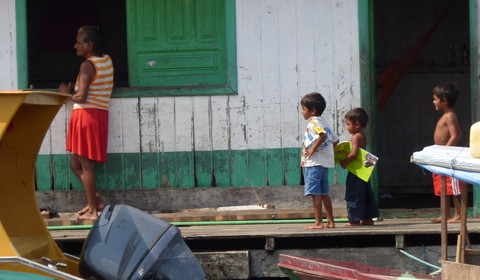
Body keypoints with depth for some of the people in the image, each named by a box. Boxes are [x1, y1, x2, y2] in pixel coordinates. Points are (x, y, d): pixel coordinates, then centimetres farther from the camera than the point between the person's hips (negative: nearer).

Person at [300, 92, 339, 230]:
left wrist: (313, 149, -22)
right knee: (323, 193, 13)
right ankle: (330, 221, 14)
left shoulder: (313, 122, -11)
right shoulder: (324, 123, 18)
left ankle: (318, 222, -8)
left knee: (315, 193, -7)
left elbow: (322, 135, -29)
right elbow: (335, 140, 23)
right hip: (325, 163, 10)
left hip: (314, 163, -10)